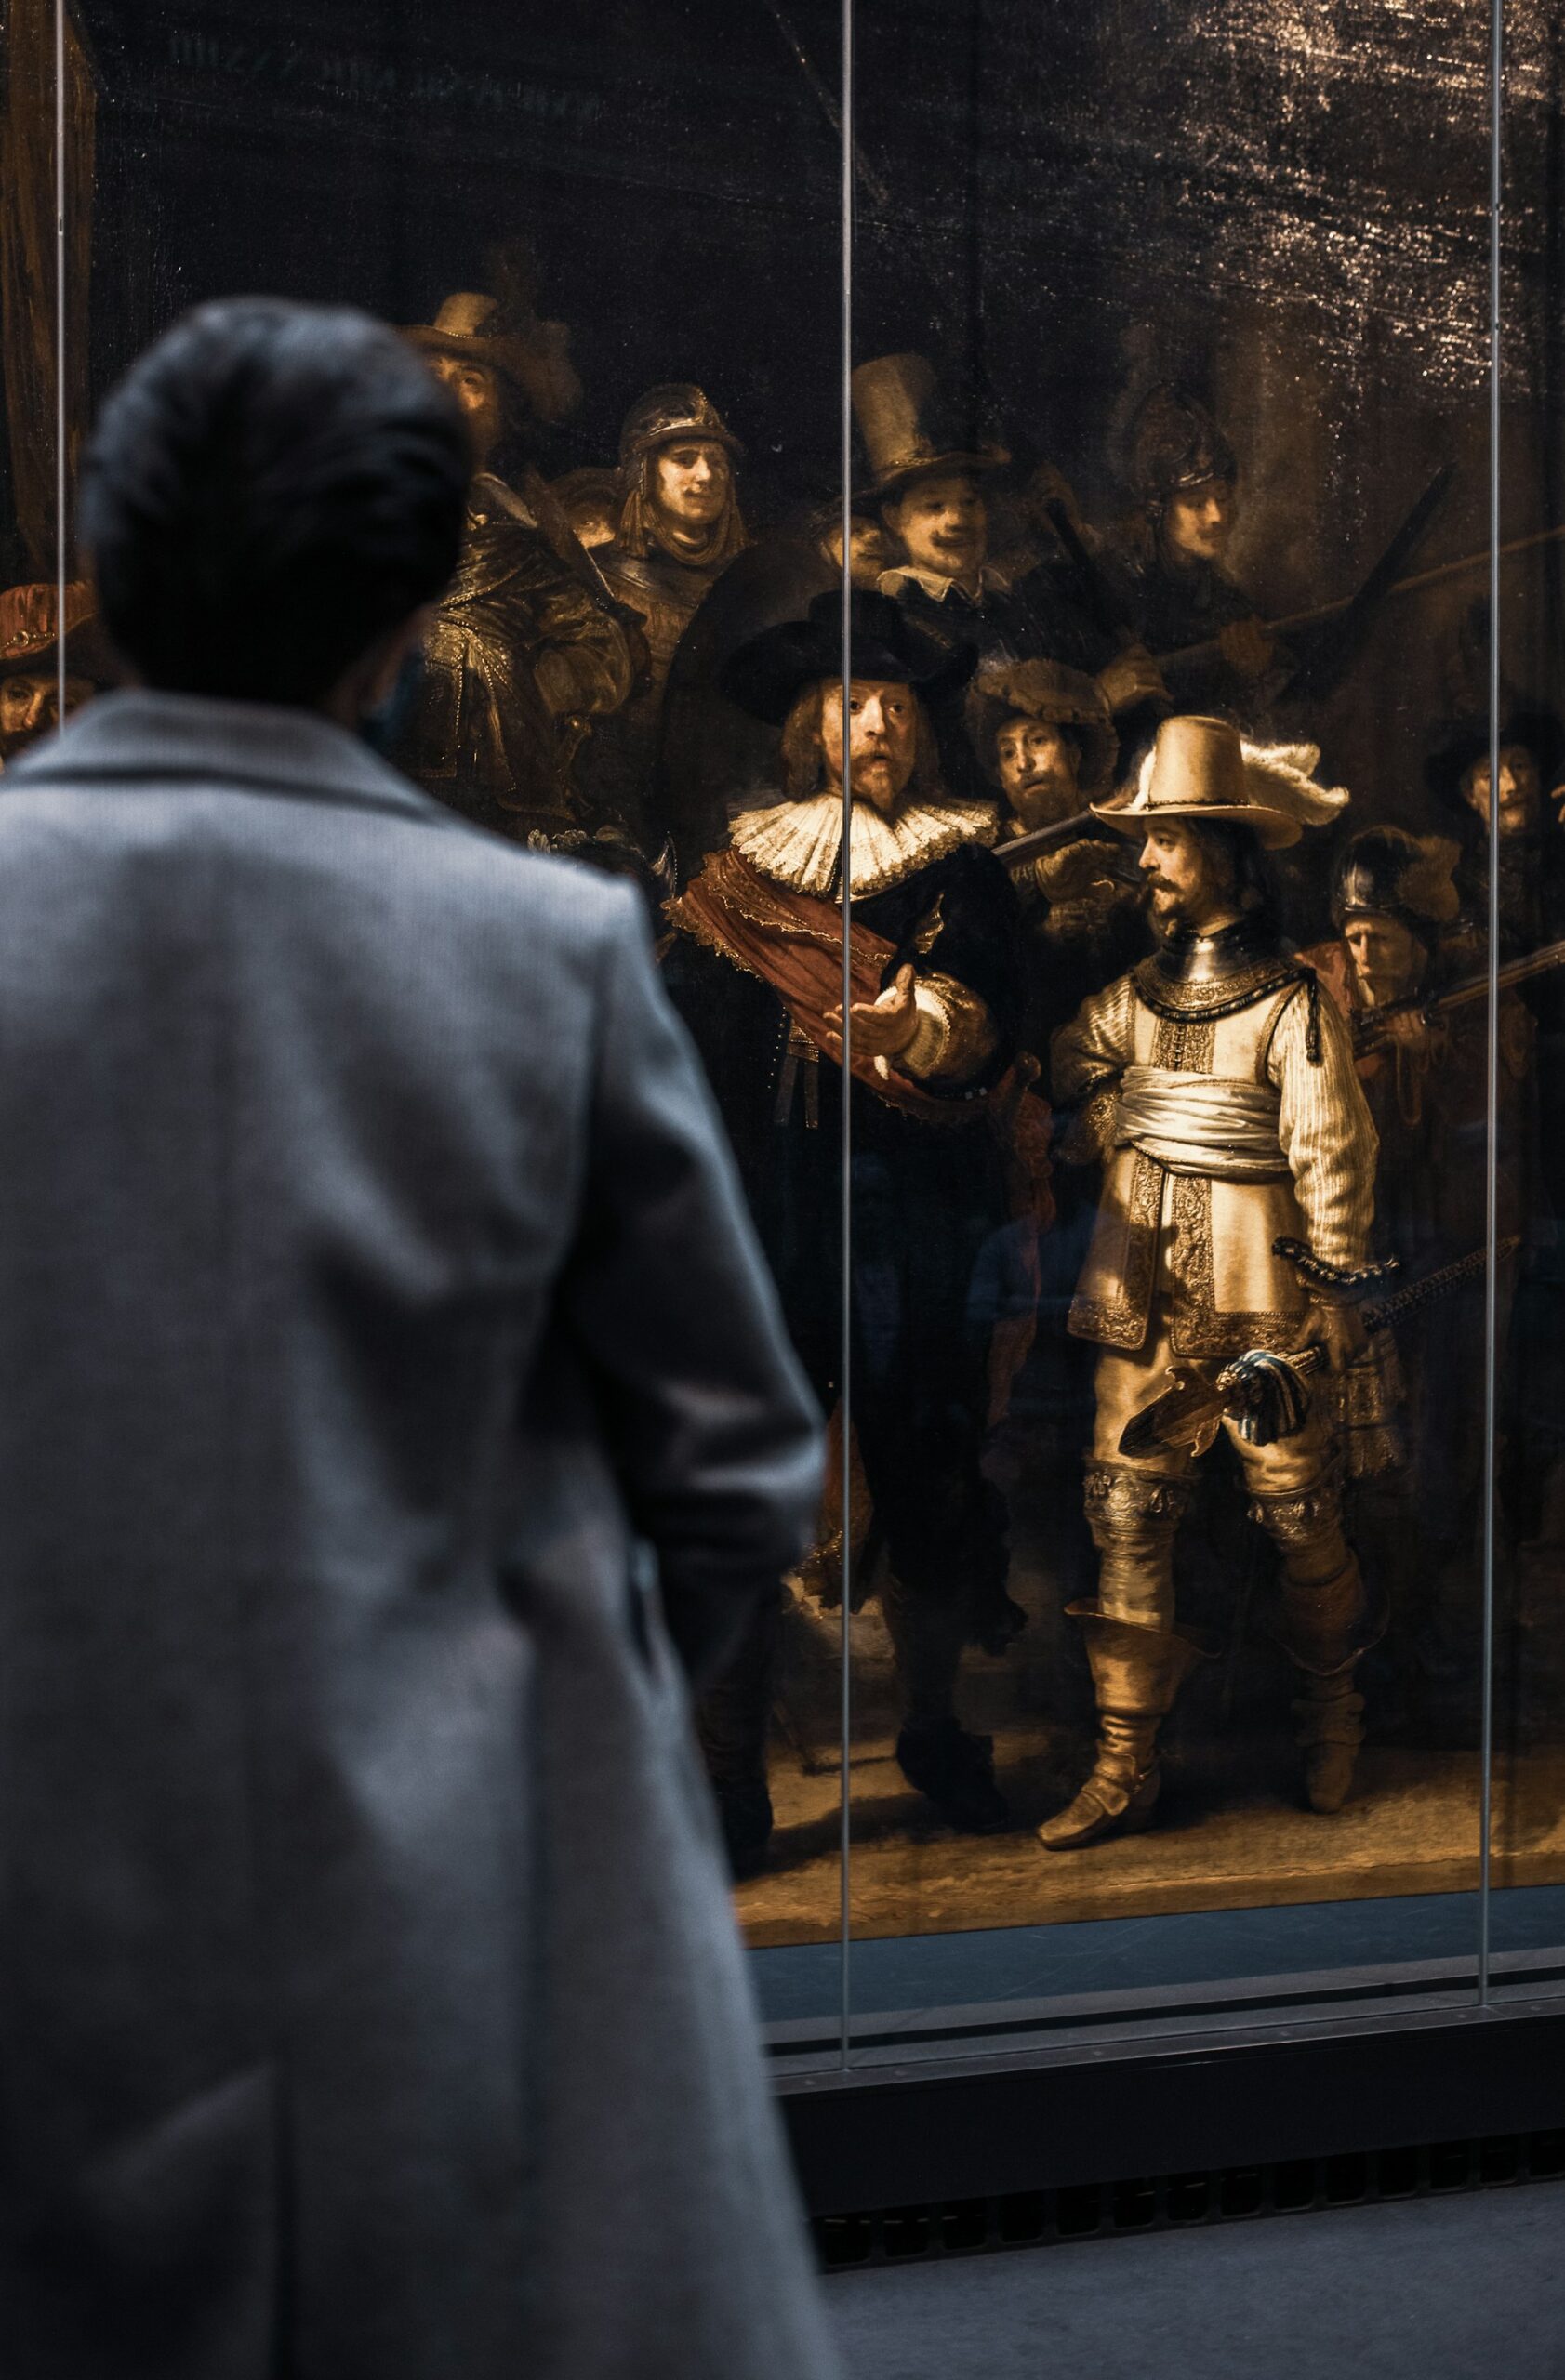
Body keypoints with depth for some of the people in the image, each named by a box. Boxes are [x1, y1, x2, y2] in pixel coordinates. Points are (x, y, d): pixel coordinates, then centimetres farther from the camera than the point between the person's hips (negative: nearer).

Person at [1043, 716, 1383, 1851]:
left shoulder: (1291, 1002, -6)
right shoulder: (1133, 993, 8)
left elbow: (1331, 1151, -6)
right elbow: (1072, 1067, 25)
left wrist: (1338, 1286, -7)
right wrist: (1122, 1128, 8)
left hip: (1259, 1289, -4)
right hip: (1143, 1289, 5)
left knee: (1295, 1506, 6)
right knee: (1129, 1513, 0)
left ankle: (1332, 1710, 30)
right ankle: (1125, 1764, 4)